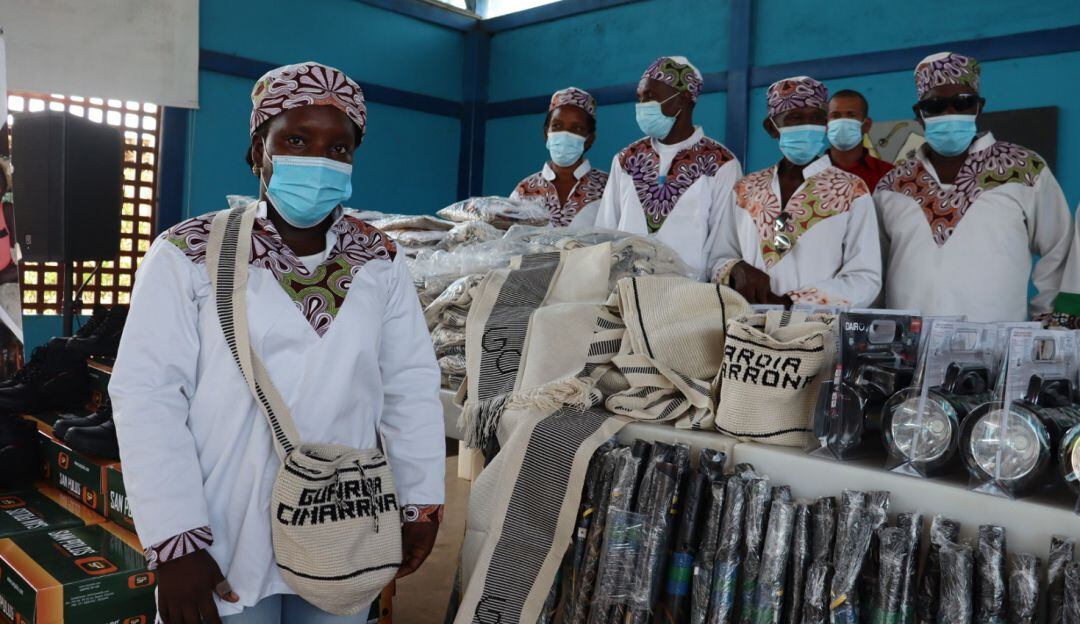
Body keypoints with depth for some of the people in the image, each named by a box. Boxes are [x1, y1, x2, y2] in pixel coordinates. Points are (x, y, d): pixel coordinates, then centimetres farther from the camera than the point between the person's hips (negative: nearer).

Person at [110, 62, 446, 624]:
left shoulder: (380, 262, 0)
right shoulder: (188, 256, -9)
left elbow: (410, 387, 3)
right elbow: (147, 396, -12)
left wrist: (420, 502, 3)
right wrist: (174, 541, -15)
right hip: (225, 546, -3)